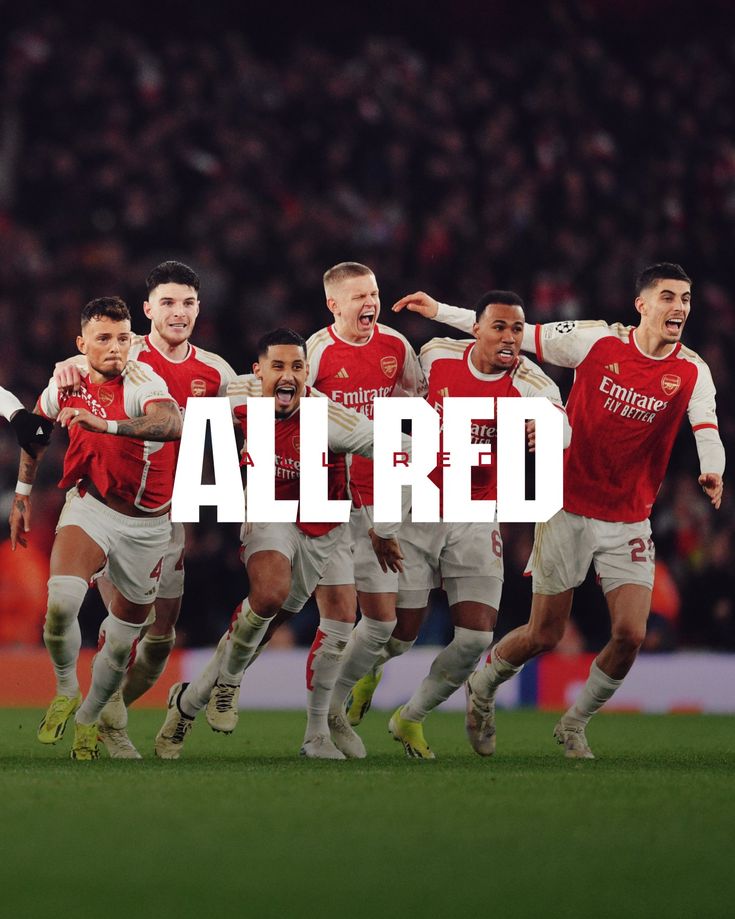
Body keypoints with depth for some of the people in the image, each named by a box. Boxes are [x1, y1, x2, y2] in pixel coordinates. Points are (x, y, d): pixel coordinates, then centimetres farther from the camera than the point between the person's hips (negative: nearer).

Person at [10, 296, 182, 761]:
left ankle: (89, 718, 37)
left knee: (123, 640, 9)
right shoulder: (66, 385, -4)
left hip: (147, 525, -1)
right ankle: (66, 691, 0)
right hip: (91, 508, 1)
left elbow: (174, 424, -43)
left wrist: (105, 424, -52)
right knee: (61, 600, -27)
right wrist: (24, 491, 23)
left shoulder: (142, 382, -20)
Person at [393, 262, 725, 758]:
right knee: (544, 635, 2)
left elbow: (706, 427, -21)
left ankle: (576, 723, 17)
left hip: (630, 521, 2)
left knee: (630, 635, -9)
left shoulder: (692, 371, -5)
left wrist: (712, 470, -44)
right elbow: (519, 333, 2)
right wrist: (440, 311, 4)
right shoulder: (597, 340, -8)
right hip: (569, 508, -2)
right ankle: (483, 686, 34)